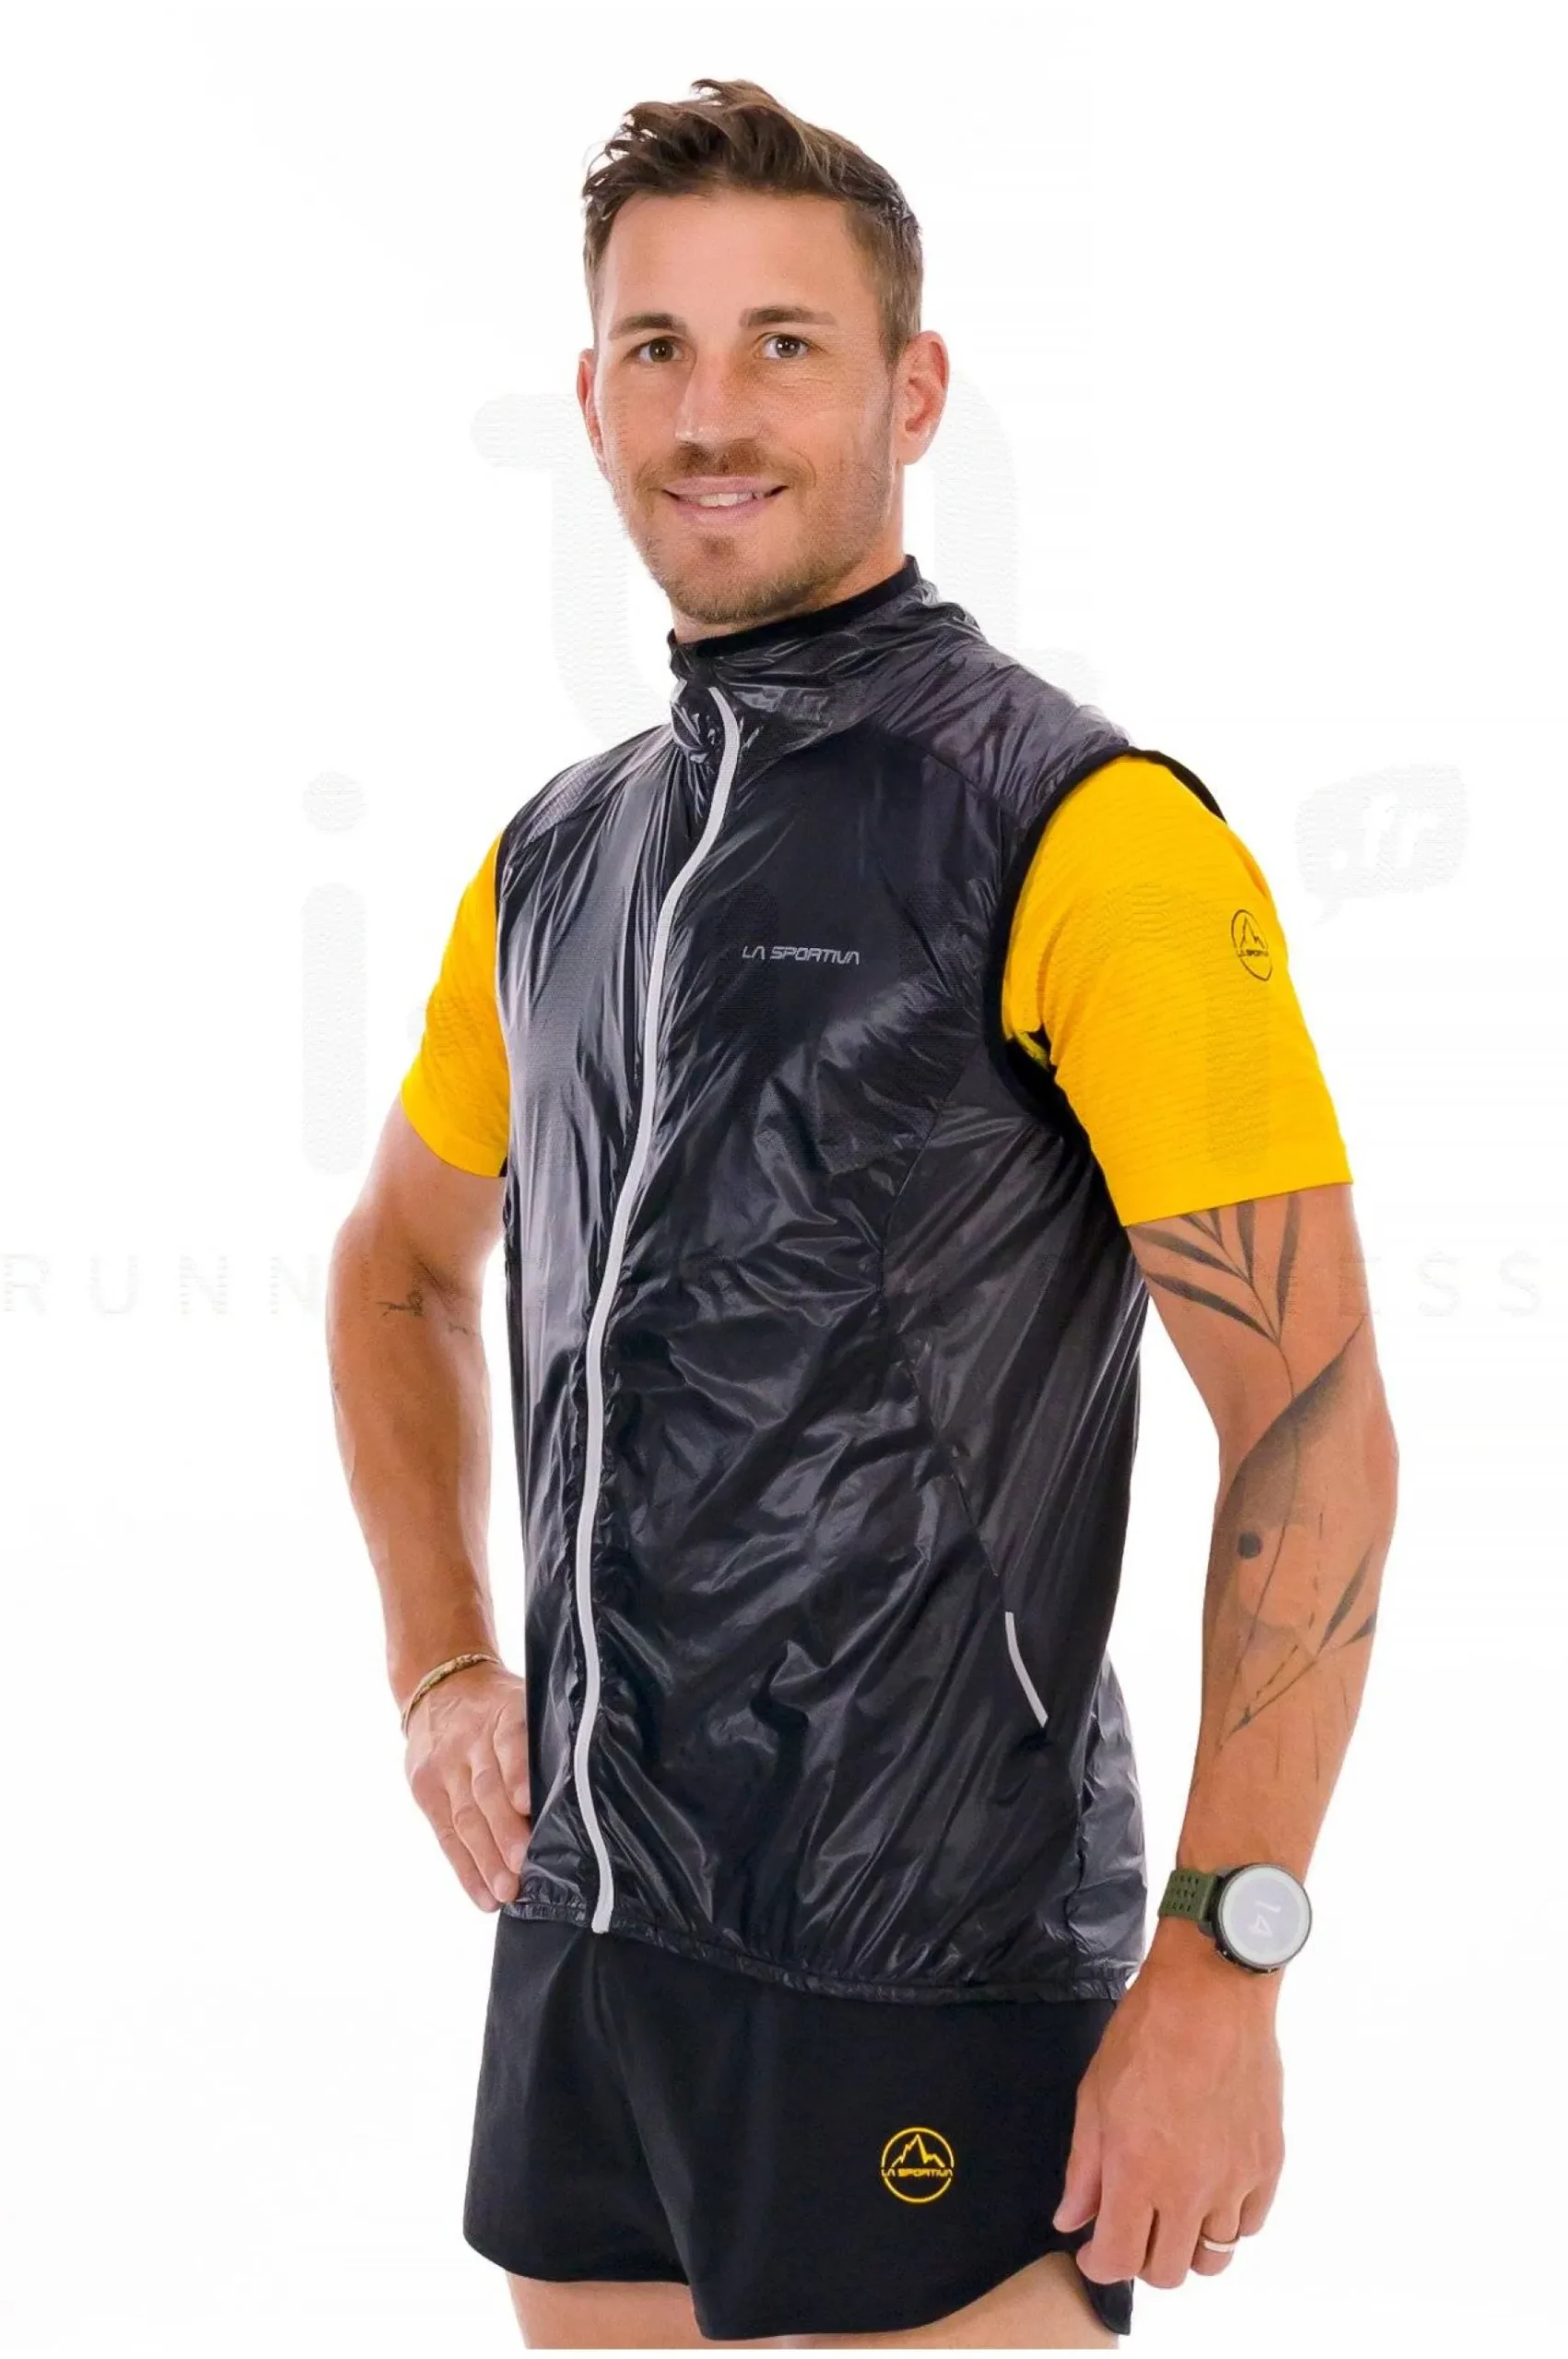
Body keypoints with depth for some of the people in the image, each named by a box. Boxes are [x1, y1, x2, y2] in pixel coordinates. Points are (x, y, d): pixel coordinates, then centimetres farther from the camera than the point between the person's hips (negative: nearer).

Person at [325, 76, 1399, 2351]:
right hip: (585, 1921, 7)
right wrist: (442, 1667, 15)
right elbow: (402, 1268, 28)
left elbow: (1316, 1428, -14)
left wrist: (1221, 1963, -18)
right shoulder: (555, 857, 11)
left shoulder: (1086, 833, -11)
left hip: (927, 1985, -7)